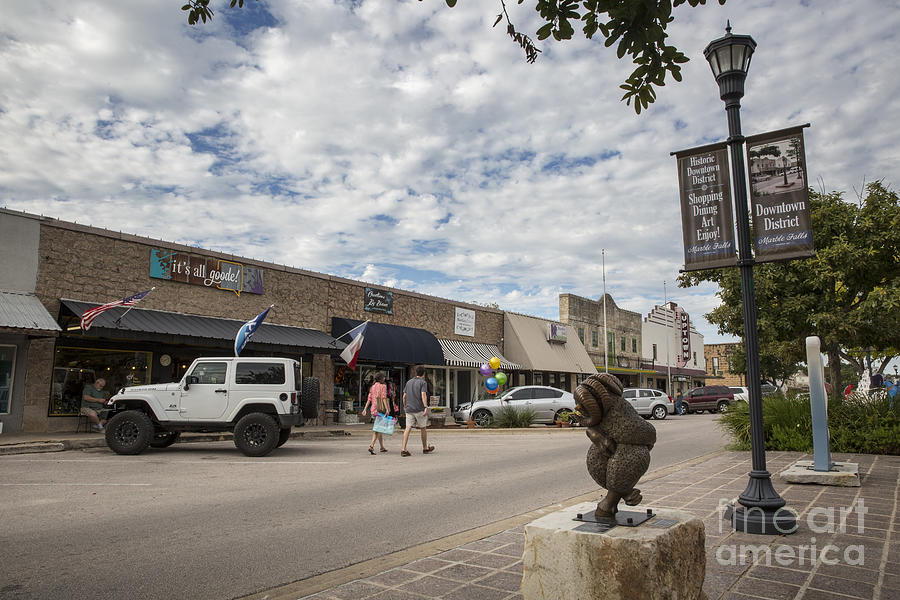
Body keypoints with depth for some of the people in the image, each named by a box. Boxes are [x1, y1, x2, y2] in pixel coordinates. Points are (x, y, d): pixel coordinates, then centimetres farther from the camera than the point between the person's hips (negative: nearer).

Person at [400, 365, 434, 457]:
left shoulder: (409, 382, 13)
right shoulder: (423, 382, -4)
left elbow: (404, 396, 14)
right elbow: (423, 395, -17)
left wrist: (405, 406, 26)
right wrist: (426, 407, -21)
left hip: (409, 409, 5)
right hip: (419, 409, -4)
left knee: (408, 428, -2)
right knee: (423, 428, 11)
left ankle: (403, 449, -13)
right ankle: (425, 448, 24)